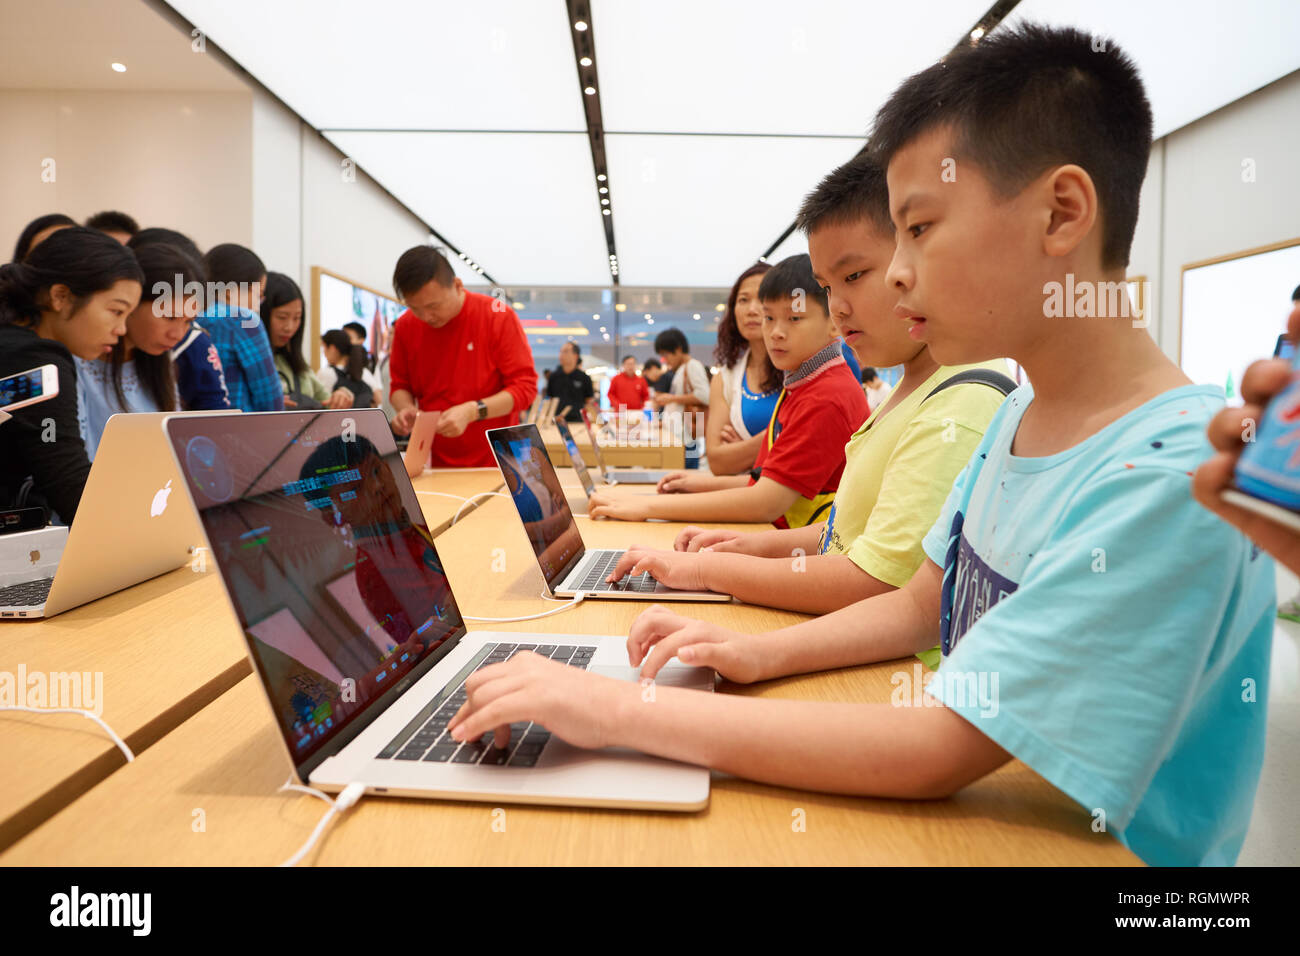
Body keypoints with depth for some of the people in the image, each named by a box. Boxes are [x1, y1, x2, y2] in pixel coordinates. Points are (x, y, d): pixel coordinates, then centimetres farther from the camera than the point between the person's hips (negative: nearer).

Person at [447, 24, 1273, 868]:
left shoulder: (1169, 475, -26)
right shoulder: (1021, 414, 1)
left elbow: (937, 753, -29)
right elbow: (919, 606, 7)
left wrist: (620, 710, -27)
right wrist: (759, 654, -8)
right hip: (977, 806, 6)